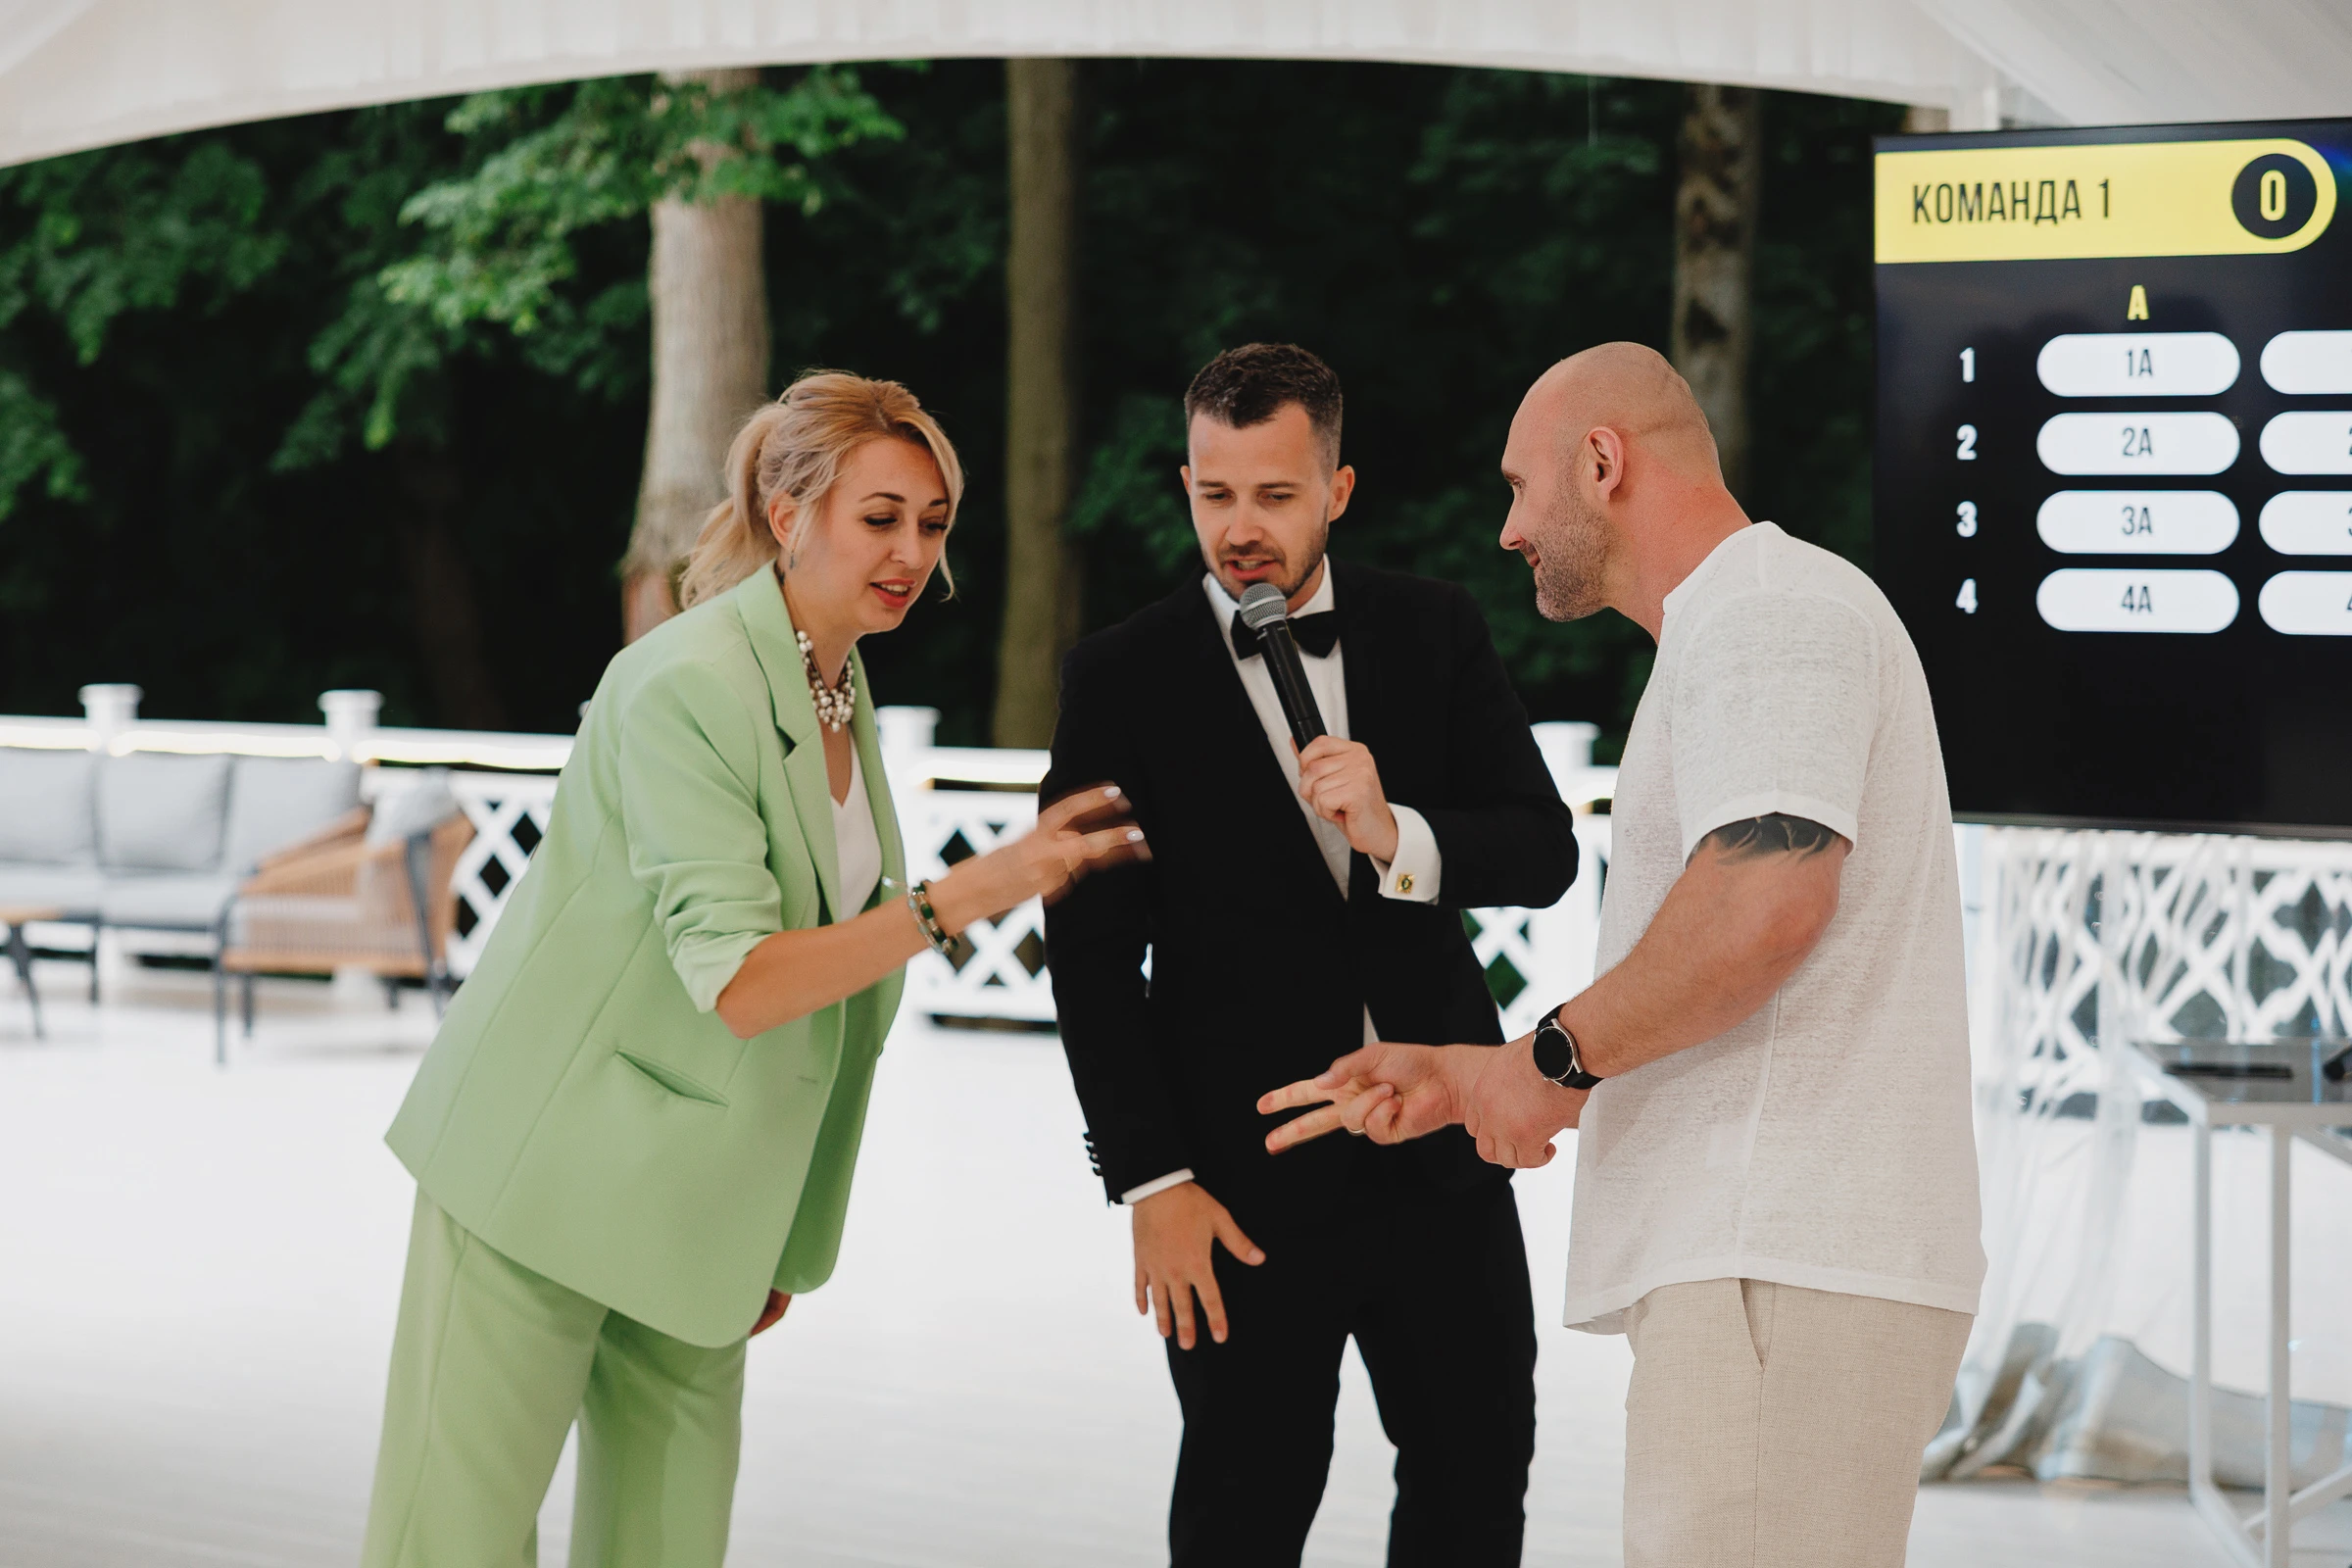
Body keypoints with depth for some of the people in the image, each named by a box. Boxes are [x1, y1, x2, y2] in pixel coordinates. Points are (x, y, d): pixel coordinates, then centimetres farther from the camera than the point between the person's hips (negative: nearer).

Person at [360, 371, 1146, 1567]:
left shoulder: (840, 690, 8)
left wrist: (777, 1243, 17)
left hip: (693, 1199, 8)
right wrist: (968, 894, -31)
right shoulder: (691, 685, -19)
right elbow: (737, 984, -25)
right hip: (546, 1176, -8)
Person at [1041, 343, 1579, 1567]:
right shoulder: (1122, 679, -4)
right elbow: (1092, 957, -5)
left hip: (1441, 1150, 3)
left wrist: (1400, 837, -22)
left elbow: (1545, 851, -1)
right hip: (1248, 1177, -3)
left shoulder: (1433, 631, 4)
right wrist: (1151, 1181, -11)